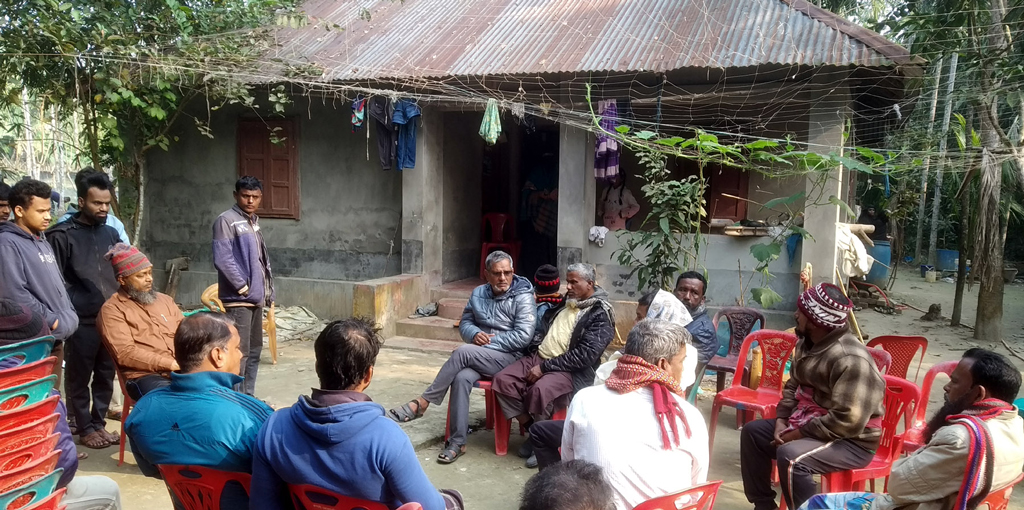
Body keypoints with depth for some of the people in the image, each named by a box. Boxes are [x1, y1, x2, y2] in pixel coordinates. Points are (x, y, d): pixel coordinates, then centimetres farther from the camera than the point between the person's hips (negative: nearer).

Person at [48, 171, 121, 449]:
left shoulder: (111, 233, 12)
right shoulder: (62, 234, -5)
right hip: (81, 321, -5)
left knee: (106, 375, 11)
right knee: (79, 376, 7)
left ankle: (99, 422, 24)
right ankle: (84, 427, 18)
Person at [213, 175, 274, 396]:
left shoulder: (254, 221, 15)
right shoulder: (226, 220, -11)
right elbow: (222, 259, -19)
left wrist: (266, 290, 13)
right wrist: (242, 287, -16)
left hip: (256, 298, 9)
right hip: (238, 299, -9)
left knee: (254, 351, 15)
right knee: (239, 353, -8)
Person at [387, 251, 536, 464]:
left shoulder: (523, 296, -4)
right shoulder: (478, 294, 13)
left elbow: (524, 335, -13)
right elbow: (465, 323, 18)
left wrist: (489, 341, -14)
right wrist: (475, 334, -7)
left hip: (509, 358, -4)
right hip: (478, 358, 5)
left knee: (463, 352, -29)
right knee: (461, 378, -29)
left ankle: (422, 403, -18)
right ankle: (457, 442, -21)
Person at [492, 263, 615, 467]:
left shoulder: (600, 314, -7)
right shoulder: (566, 303, 18)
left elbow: (585, 355, -17)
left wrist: (544, 368, -19)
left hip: (572, 370, -8)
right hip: (539, 357, 8)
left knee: (539, 389, -35)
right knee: (503, 380, -15)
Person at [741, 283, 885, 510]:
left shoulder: (850, 359, -28)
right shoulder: (807, 343, 3)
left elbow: (847, 422, -31)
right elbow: (793, 385, 13)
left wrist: (797, 434, -23)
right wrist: (782, 420, -4)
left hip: (852, 441, -10)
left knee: (790, 456, -33)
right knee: (752, 432, 6)